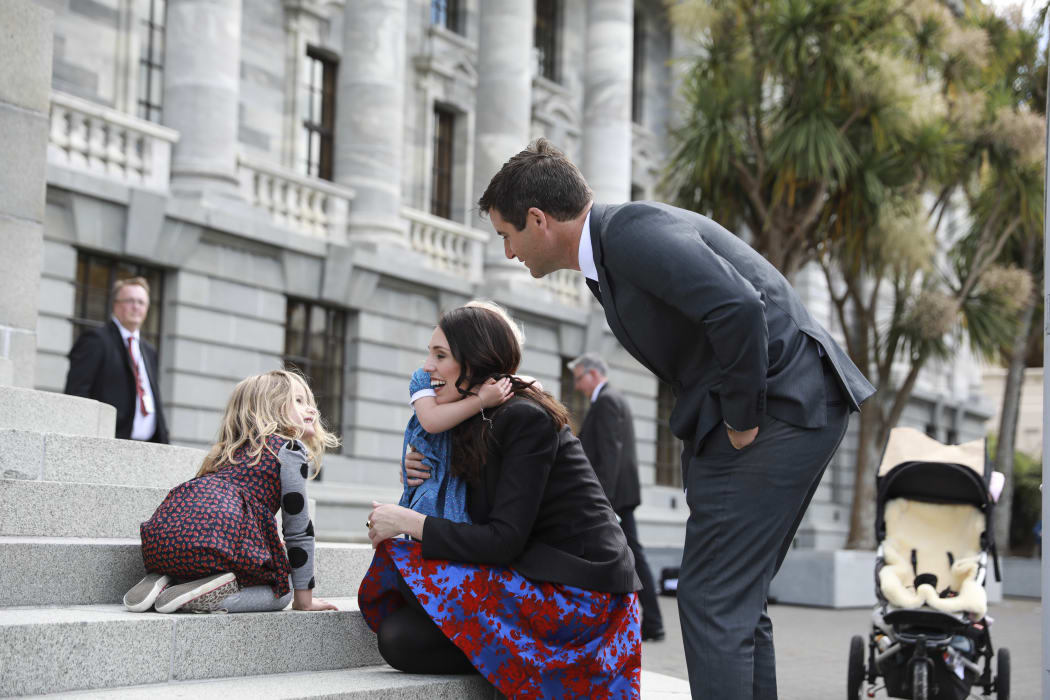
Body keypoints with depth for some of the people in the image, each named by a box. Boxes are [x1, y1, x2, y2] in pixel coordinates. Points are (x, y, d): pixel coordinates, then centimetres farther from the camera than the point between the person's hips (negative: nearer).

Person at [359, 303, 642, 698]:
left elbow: (503, 540, -20)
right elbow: (482, 521, 14)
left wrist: (410, 523, -15)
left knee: (402, 639, -16)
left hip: (577, 588, -10)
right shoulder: (479, 422, 13)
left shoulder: (526, 418, -15)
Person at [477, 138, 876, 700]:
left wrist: (742, 421, -17)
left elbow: (738, 308, -28)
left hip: (779, 410, -10)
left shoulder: (633, 232, -16)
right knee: (737, 601, 14)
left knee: (713, 600, -8)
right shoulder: (608, 257, 16)